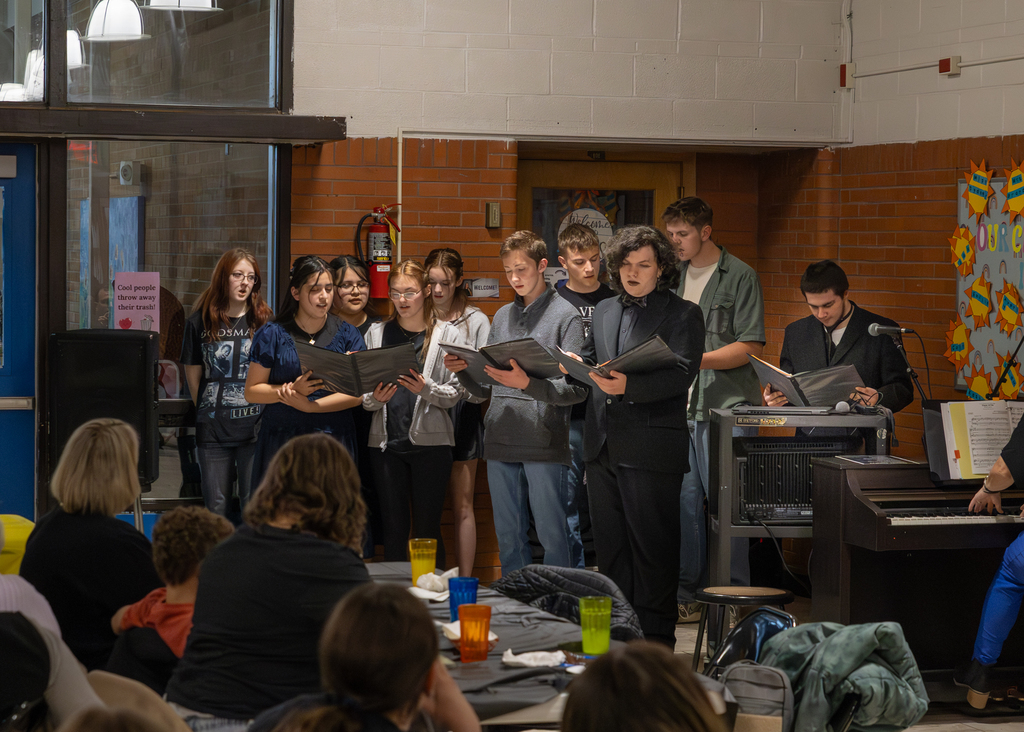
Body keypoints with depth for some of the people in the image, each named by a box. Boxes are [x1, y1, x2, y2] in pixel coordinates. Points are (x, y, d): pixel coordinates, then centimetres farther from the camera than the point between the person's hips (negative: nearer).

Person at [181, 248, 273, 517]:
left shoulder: (264, 321, 4)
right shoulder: (200, 322, 4)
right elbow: (193, 374, 9)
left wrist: (265, 417, 1)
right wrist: (206, 411, 7)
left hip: (254, 426, -1)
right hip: (213, 428, 1)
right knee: (216, 506, 6)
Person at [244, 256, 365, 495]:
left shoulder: (347, 335, 9)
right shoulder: (272, 334, 5)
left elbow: (357, 394, 1)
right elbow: (251, 392, 3)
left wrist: (309, 406, -11)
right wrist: (293, 389, -14)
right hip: (281, 439, -1)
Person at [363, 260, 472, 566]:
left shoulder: (448, 335, 5)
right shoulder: (377, 333, 11)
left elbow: (456, 393, -1)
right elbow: (364, 397, 9)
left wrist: (426, 389, -18)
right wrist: (376, 399, -13)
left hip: (430, 441, -2)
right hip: (386, 442, 2)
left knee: (427, 530, -1)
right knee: (393, 529, 4)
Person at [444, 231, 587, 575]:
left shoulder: (565, 316, 0)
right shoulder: (502, 316, 18)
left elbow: (577, 389, -10)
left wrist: (527, 383, -23)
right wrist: (463, 371, -1)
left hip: (544, 442, -5)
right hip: (500, 442, 6)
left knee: (553, 534, -2)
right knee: (508, 537, 10)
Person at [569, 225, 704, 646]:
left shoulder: (682, 315, -2)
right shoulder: (604, 311, 18)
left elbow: (681, 373, -15)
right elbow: (587, 361, 26)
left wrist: (629, 385, -29)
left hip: (650, 448, -6)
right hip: (603, 448, 6)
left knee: (652, 546, -2)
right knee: (610, 544, 11)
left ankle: (656, 636, 5)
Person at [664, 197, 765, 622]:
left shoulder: (739, 277, -1)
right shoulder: (673, 278, 17)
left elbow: (749, 347, -7)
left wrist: (699, 360, -18)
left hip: (724, 409, -5)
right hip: (678, 407, 5)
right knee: (684, 500, 5)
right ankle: (687, 594, 11)